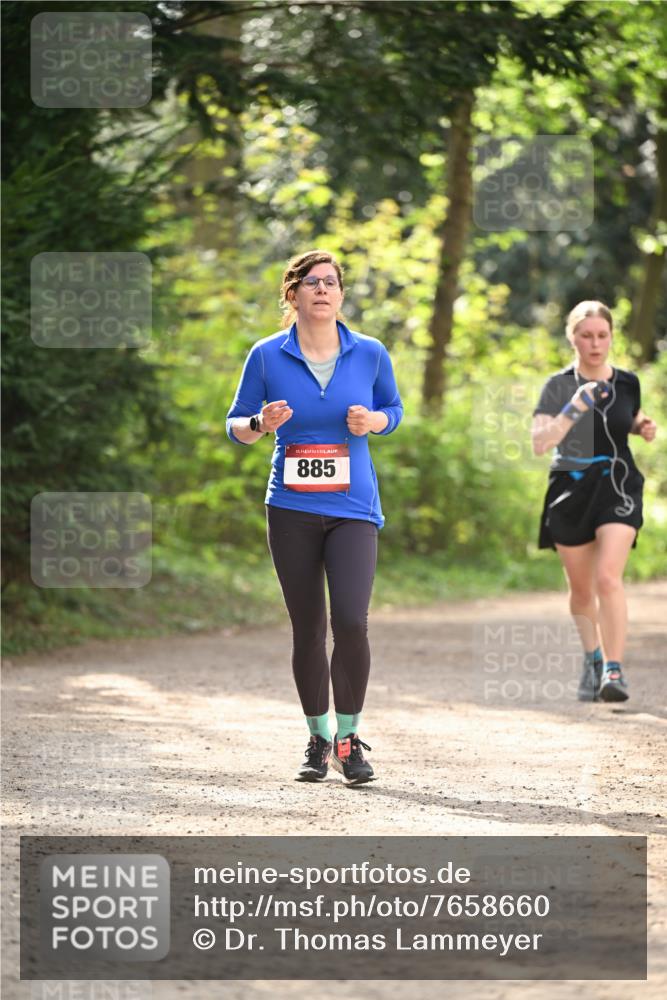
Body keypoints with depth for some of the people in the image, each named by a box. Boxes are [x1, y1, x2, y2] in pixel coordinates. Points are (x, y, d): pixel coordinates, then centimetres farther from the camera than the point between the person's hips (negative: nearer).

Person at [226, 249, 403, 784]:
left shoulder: (370, 354, 1)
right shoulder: (267, 356, 0)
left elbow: (393, 408, 17)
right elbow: (237, 425, 7)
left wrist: (372, 421, -6)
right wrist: (262, 424, -16)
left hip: (353, 509, -1)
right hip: (291, 509, 1)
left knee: (351, 620, -16)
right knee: (307, 629, 6)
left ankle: (349, 737, -1)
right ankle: (318, 739, 22)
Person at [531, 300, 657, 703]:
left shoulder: (627, 383, 2)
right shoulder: (558, 386, -6)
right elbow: (539, 443, -18)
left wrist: (644, 427, 2)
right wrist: (574, 409, -30)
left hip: (617, 485, -1)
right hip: (571, 489, 1)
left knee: (608, 577, -20)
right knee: (581, 588, 12)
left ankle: (615, 670, -20)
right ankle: (592, 660, 35)